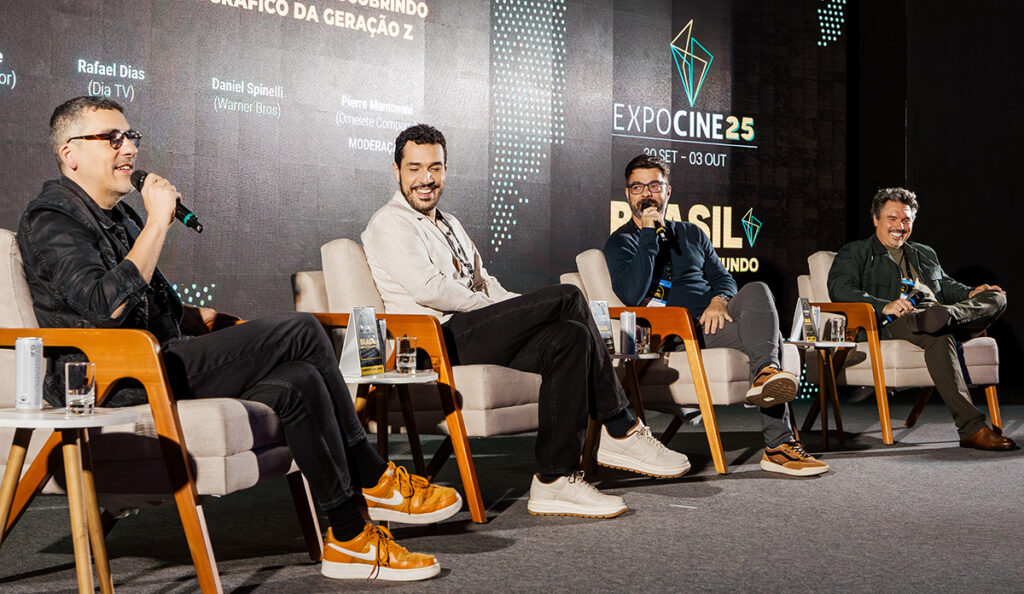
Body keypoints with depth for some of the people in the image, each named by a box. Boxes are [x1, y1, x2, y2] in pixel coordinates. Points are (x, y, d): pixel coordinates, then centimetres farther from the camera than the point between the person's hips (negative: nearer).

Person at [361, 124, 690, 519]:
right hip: (437, 341, -9)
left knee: (570, 337, -17)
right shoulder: (389, 225, 0)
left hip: (474, 332, 9)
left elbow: (483, 282, 24)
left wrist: (517, 310, 3)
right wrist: (493, 307, -7)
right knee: (567, 298, -19)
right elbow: (426, 288, -14)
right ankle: (620, 430, -15)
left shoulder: (450, 224, 29)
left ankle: (554, 480, -19)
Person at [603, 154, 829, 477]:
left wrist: (720, 299, -5)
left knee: (756, 290, -26)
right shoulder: (620, 243, 10)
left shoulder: (690, 234, 27)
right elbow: (632, 295, -9)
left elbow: (723, 277, 20)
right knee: (770, 336, -28)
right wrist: (649, 235, -10)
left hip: (715, 315, 6)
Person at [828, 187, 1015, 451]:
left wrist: (970, 293, 10)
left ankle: (945, 316, -50)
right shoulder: (855, 253, 15)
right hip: (893, 322, -6)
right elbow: (839, 289, -3)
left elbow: (947, 286, 37)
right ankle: (971, 429, -45)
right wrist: (884, 306, -22)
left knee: (996, 297, -16)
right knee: (938, 336, -39)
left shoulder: (925, 254, 37)